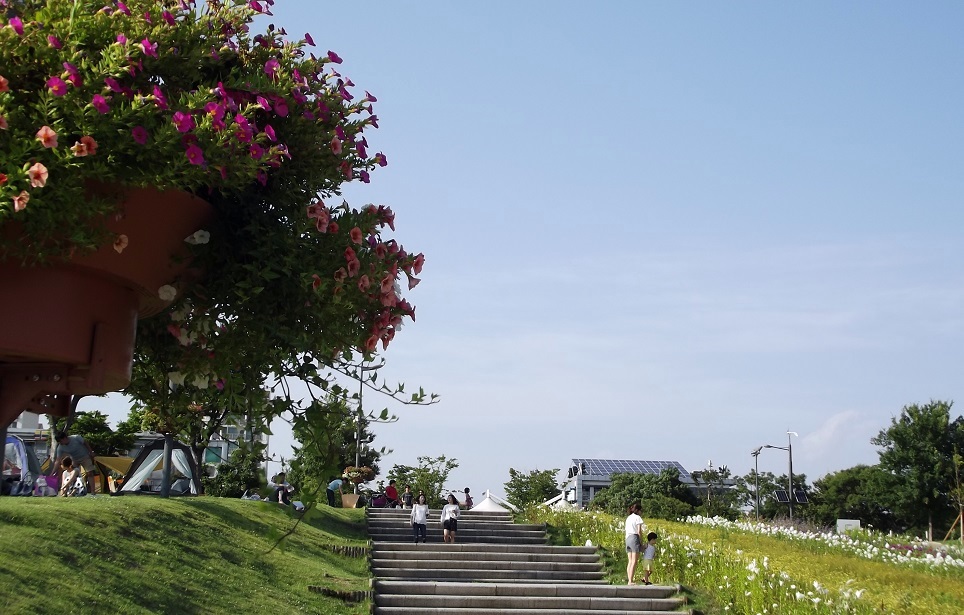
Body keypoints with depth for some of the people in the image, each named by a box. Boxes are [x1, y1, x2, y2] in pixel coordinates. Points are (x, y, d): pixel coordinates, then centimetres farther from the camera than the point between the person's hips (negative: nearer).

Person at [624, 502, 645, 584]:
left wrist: (627, 542, 18)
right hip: (635, 538, -7)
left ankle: (629, 580, 2)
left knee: (630, 561, 8)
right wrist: (641, 542, -3)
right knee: (634, 561, -9)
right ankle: (630, 581, -15)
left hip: (628, 538, 7)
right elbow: (639, 531, -9)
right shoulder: (637, 517, -4)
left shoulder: (628, 518, 18)